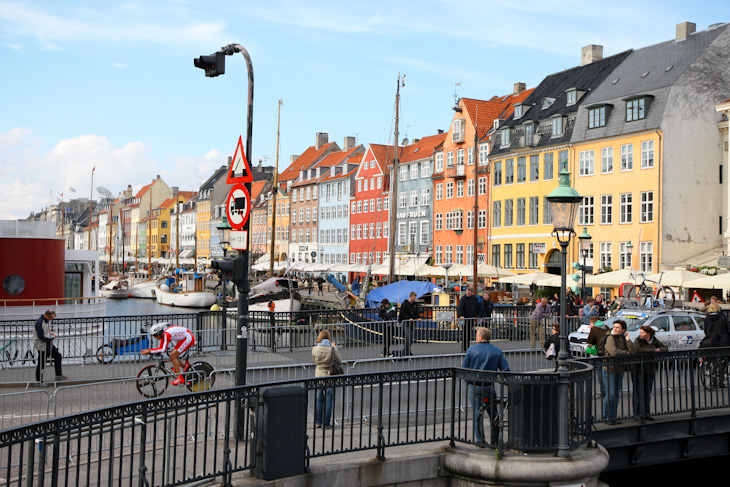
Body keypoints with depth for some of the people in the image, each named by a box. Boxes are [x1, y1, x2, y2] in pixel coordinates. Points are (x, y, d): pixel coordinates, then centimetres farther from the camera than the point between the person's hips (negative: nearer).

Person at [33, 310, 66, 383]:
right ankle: (39, 381, 12)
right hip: (42, 345, -9)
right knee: (41, 363, 0)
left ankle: (58, 375, 22)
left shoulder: (48, 321, 5)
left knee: (58, 356, 12)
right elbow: (41, 337, -26)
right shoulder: (39, 322, -23)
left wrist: (52, 333, 1)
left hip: (49, 344, 9)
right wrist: (52, 337, -17)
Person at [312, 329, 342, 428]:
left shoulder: (315, 349, -8)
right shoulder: (332, 349, -15)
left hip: (318, 376, 2)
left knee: (318, 400, 14)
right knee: (328, 400, 6)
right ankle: (326, 423, 9)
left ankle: (318, 422, 20)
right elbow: (339, 362, -3)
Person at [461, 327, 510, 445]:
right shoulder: (497, 351, 1)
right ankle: (495, 440, 18)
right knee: (493, 414, 13)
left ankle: (479, 440, 7)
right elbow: (506, 369, -4)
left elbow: (463, 368, 0)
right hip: (490, 387, 1)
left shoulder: (471, 349, -2)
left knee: (477, 413, 7)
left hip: (474, 386, -1)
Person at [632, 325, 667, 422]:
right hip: (638, 370, -5)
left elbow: (665, 348, 8)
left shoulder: (654, 341, 6)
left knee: (647, 393, 9)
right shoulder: (637, 341, -9)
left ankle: (646, 413, 16)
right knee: (638, 393, -4)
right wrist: (653, 350, -23)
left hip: (649, 370, 5)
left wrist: (659, 350, -14)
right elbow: (637, 349, -28)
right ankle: (637, 414, 1)